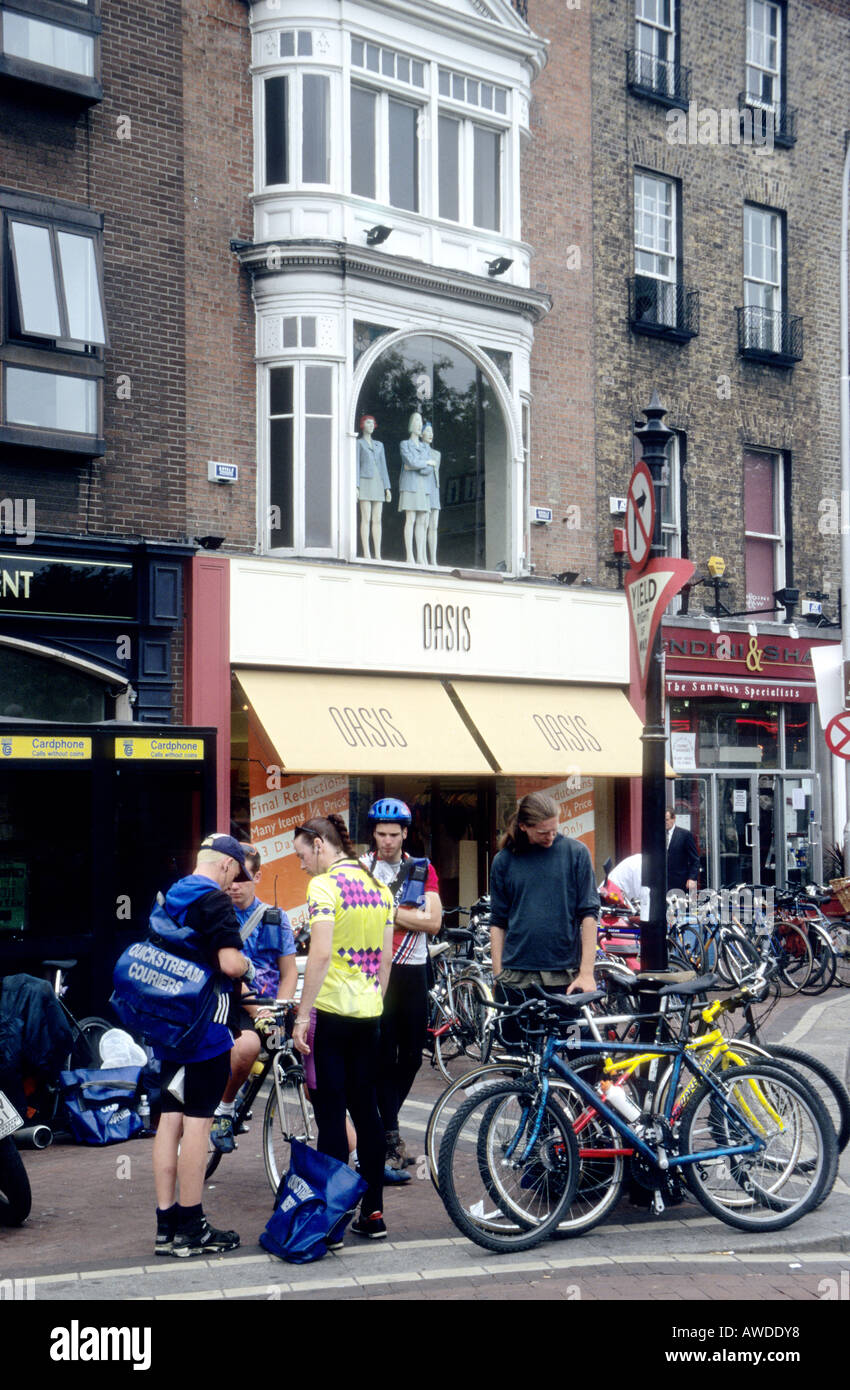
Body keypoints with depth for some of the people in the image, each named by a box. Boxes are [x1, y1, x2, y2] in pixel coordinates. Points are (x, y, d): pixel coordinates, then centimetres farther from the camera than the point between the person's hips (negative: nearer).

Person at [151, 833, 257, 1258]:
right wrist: (249, 967, -3)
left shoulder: (169, 900, 15)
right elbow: (230, 962, -26)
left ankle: (166, 1225, 14)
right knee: (197, 1121, -3)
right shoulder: (214, 901, -14)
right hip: (204, 1029, -9)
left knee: (171, 1119, 10)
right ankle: (191, 1229, 3)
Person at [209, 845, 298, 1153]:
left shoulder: (276, 918, 13)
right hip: (233, 1009, -4)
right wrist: (256, 1009, -20)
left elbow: (289, 971, 10)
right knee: (247, 1044, -38)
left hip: (271, 1009, 4)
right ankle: (223, 1109, -9)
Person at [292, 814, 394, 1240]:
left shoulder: (324, 886, -12)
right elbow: (385, 958, 13)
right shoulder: (377, 886, 11)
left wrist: (302, 1015, -17)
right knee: (365, 1110, 12)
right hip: (368, 1014, 7)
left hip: (330, 1012, -7)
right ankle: (373, 1212, 17)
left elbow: (320, 954, -20)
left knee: (331, 1115, -2)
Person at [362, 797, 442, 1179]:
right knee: (384, 1057, -5)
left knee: (411, 1056, 9)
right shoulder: (360, 868, 1)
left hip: (412, 972, 3)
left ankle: (387, 1124, 30)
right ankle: (390, 1142, -1)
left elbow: (434, 921, -5)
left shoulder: (422, 869, 7)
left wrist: (390, 911, -13)